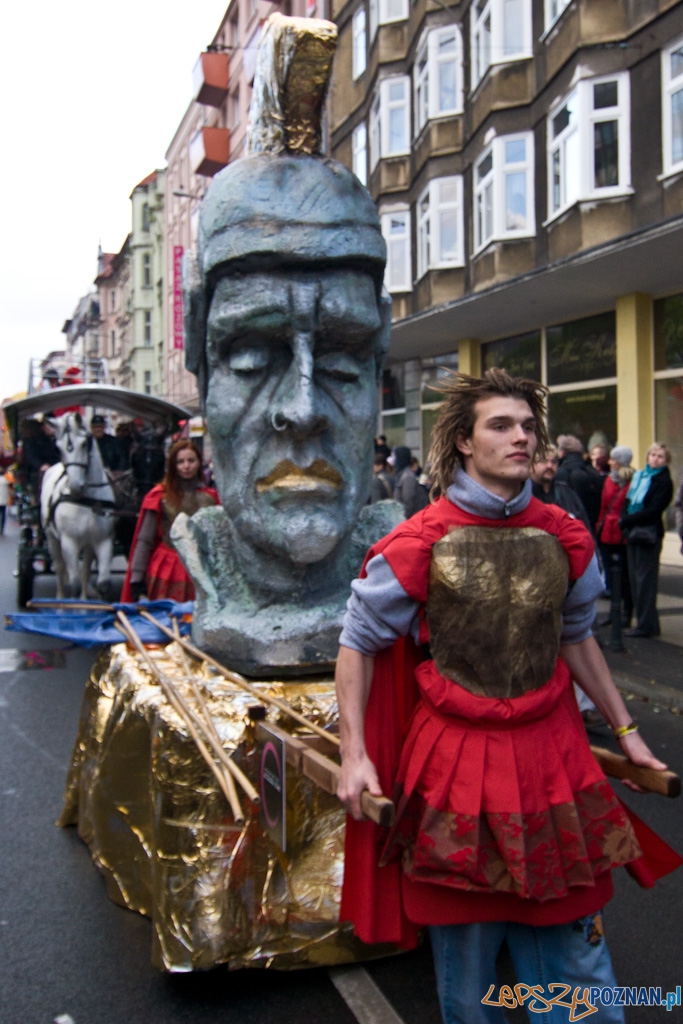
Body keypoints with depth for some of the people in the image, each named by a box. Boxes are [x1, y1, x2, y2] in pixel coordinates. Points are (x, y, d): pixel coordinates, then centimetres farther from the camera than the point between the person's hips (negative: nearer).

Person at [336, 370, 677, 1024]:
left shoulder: (564, 538, 1)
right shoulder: (422, 542, -10)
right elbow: (358, 642, -2)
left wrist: (625, 730, 16)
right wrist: (354, 754, -8)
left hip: (551, 754, 3)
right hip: (457, 756, -3)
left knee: (571, 932, 13)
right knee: (465, 938, 13)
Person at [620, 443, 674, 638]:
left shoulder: (664, 482, -6)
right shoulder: (638, 476, 15)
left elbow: (653, 511, -14)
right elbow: (628, 501, 14)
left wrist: (627, 520, -14)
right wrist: (625, 520, -5)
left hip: (648, 535, -7)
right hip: (633, 533, 7)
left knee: (645, 580, -6)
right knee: (635, 578, 8)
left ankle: (646, 625, -1)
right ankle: (643, 621, 15)